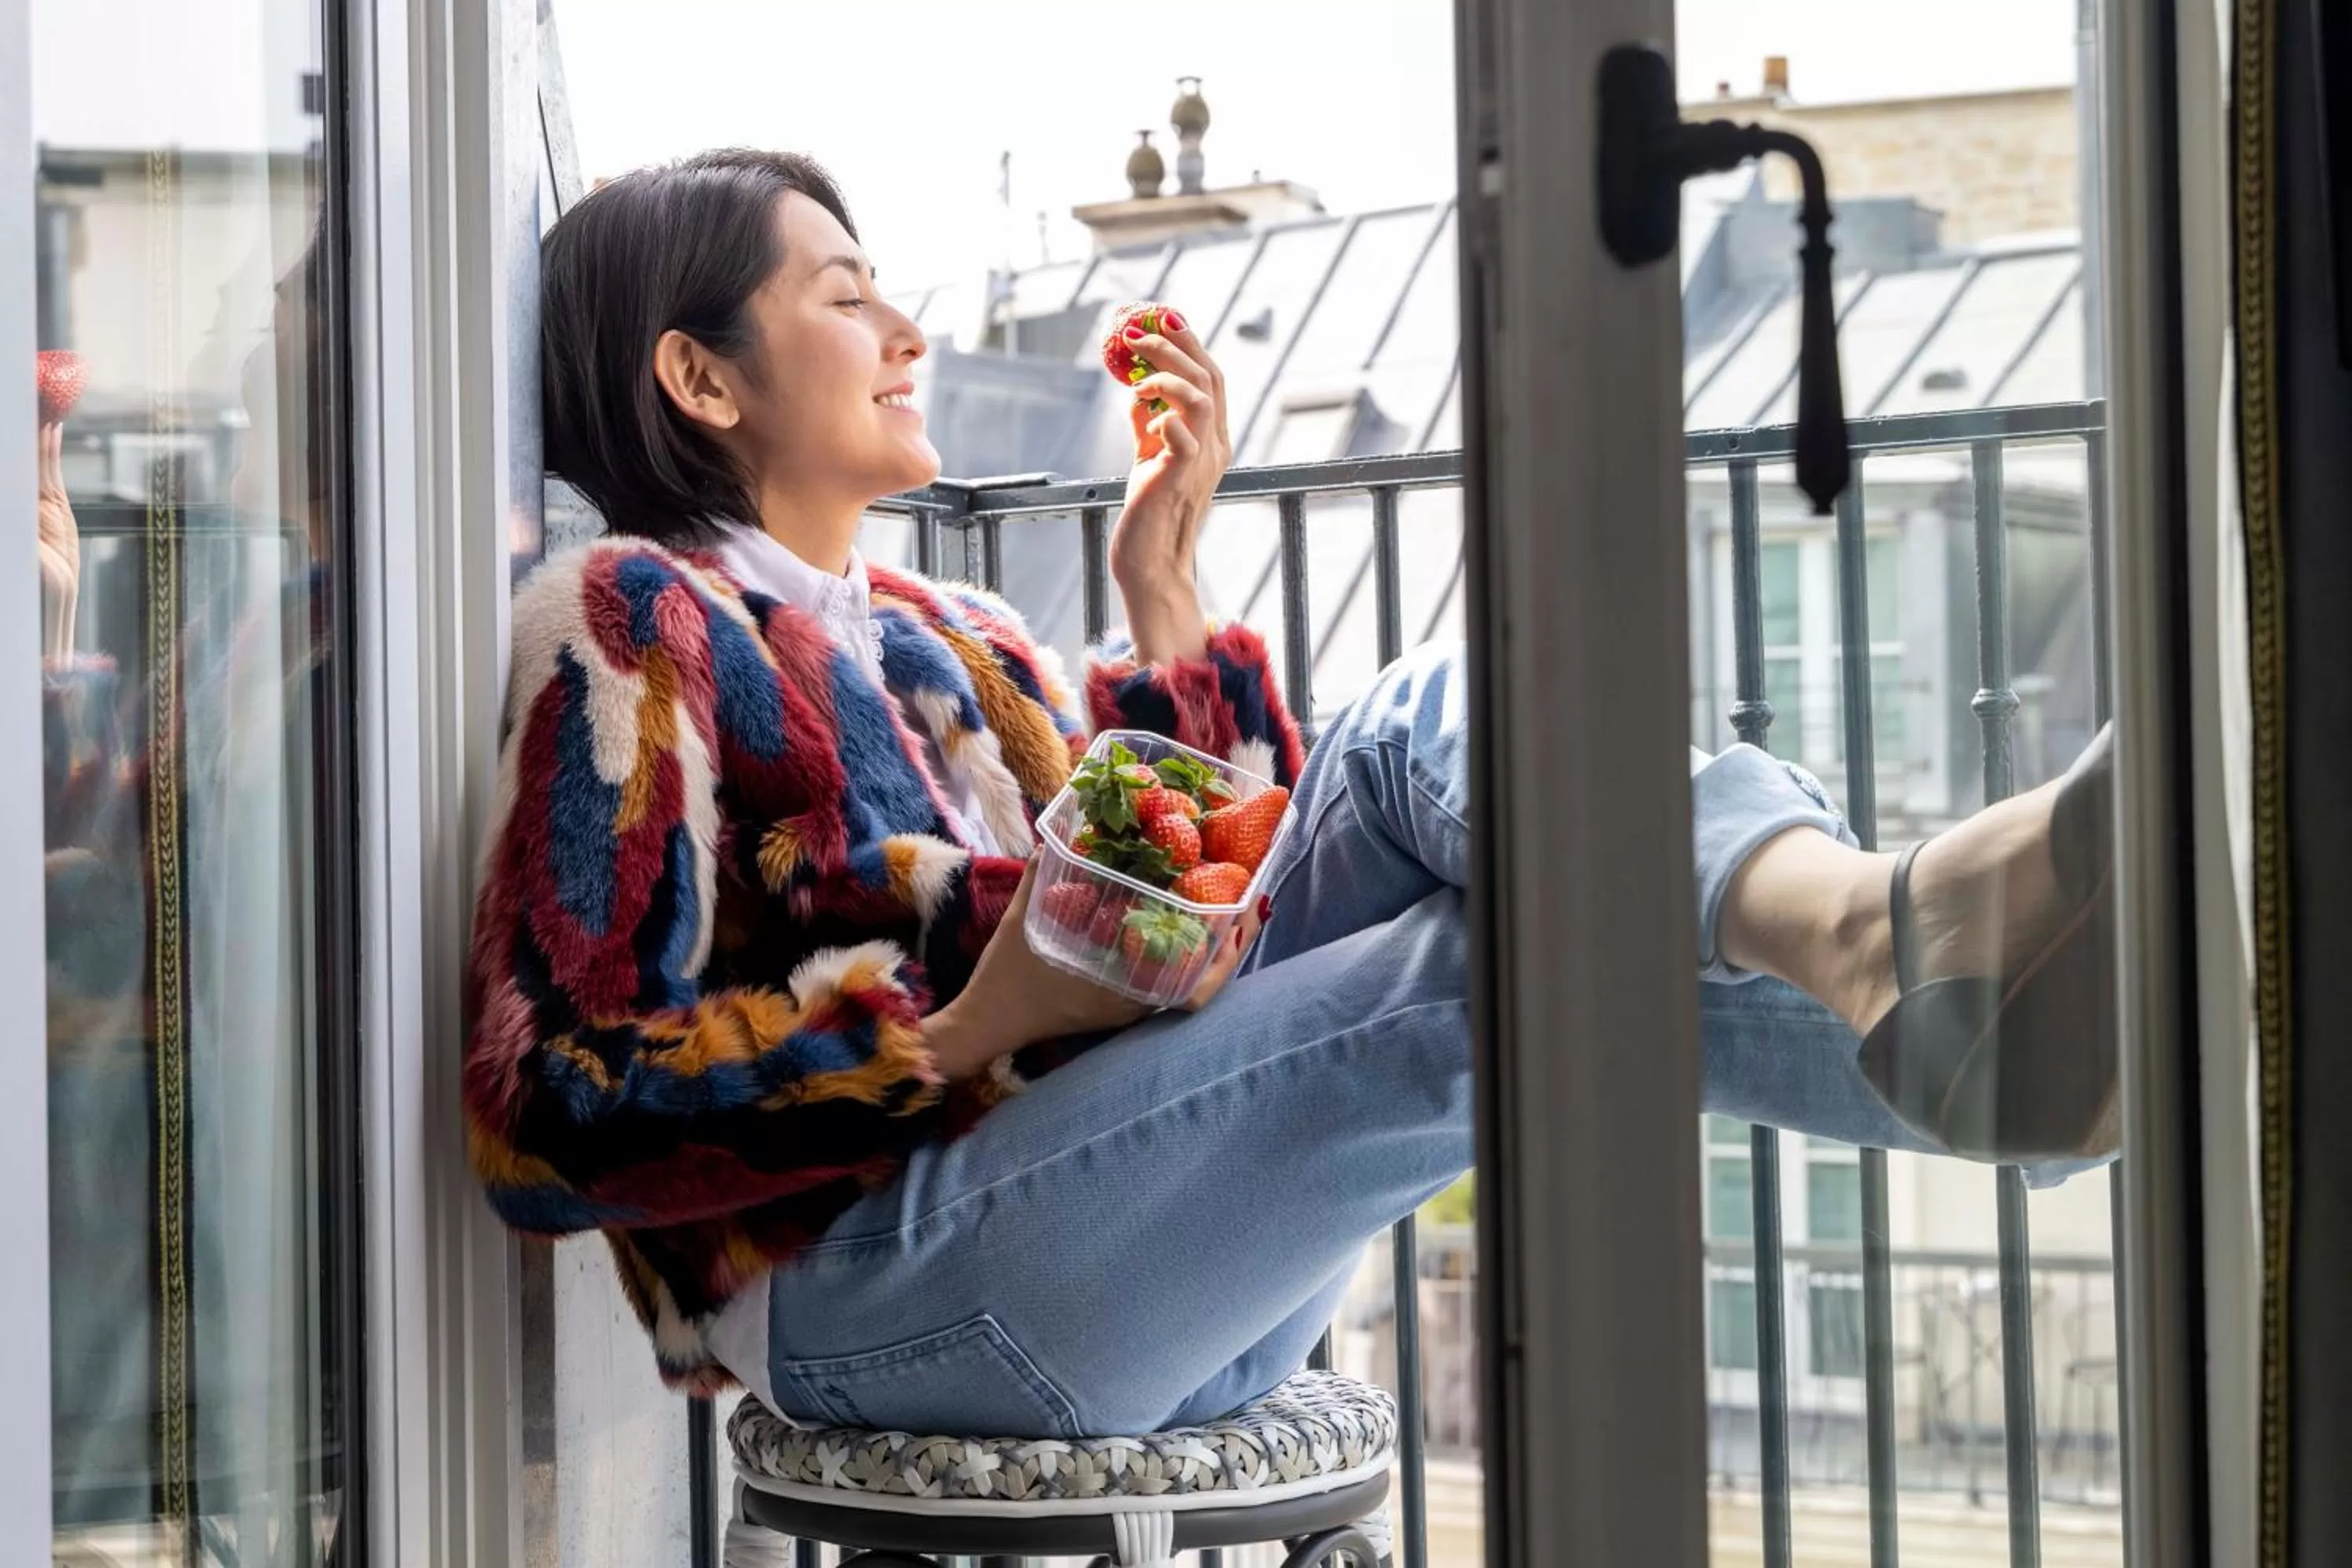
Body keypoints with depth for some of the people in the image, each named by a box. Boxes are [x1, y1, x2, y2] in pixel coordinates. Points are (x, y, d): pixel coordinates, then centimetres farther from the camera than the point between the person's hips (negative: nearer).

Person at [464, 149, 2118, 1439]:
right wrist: (966, 1031, -18)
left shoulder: (952, 633, 24)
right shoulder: (634, 619, 3)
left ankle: (1883, 939, -47)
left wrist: (1162, 596, 12)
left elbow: (1205, 925, 18)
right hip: (863, 1288, -6)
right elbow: (554, 1117, -8)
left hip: (1179, 1285, 6)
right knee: (1516, 964, -27)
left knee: (1443, 717, -17)